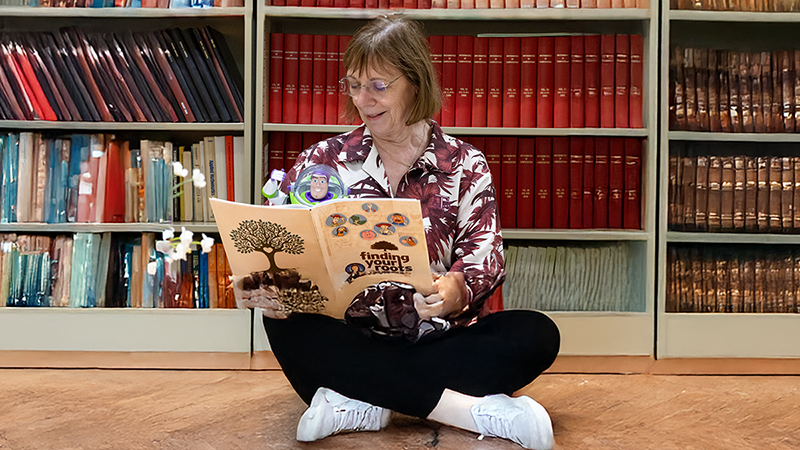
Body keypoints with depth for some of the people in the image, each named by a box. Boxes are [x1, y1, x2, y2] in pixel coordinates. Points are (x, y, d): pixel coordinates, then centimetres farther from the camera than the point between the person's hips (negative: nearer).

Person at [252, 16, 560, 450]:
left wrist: (457, 291, -30)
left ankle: (361, 403, -27)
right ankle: (472, 409, -30)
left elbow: (485, 257, -6)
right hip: (349, 341, 1)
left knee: (537, 335, -25)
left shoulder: (464, 165, 4)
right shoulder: (324, 160, 7)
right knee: (284, 325, -30)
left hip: (439, 337, 0)